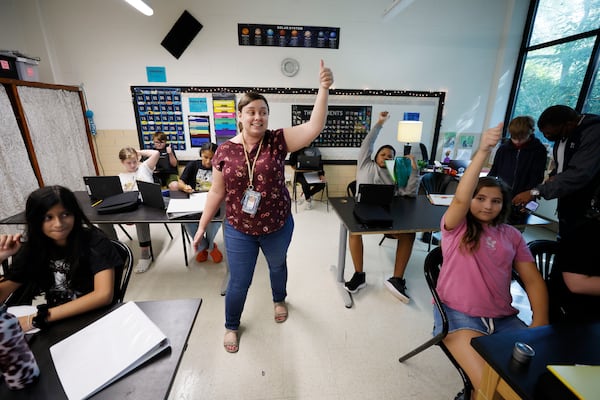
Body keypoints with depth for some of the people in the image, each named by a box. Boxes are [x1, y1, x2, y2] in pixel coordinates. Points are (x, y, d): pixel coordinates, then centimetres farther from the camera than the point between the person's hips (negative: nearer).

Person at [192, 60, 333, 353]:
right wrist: (202, 226, 4)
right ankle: (231, 326, 43)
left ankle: (279, 299, 60)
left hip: (278, 226, 1)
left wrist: (323, 89, -35)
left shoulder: (278, 140, -11)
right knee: (239, 282, 12)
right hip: (238, 230, 0)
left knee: (277, 266, 27)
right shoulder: (224, 150, -8)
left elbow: (314, 128, -24)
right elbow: (217, 192, 0)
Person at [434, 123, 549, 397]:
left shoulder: (511, 235, 11)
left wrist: (540, 324, -5)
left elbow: (533, 280, 9)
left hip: (503, 318, 5)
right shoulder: (456, 227, -2)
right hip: (458, 314, -5)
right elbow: (460, 199, -23)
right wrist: (483, 152, -31)